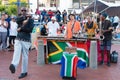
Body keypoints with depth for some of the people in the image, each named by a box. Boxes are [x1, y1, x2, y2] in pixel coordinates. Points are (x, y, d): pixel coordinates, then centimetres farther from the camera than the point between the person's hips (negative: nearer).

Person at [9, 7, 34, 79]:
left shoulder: (30, 19, 2)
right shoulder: (19, 18, 14)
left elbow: (30, 29, -11)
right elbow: (17, 20, -11)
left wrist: (21, 28, -12)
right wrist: (25, 17, -12)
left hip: (26, 40, -2)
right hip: (18, 39, 3)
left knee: (25, 56, 1)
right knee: (16, 53, -20)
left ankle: (24, 72, 10)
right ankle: (13, 66, -41)